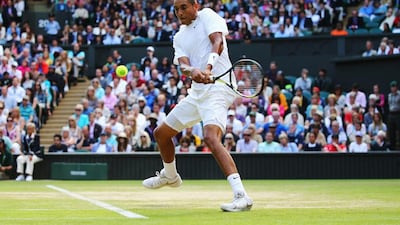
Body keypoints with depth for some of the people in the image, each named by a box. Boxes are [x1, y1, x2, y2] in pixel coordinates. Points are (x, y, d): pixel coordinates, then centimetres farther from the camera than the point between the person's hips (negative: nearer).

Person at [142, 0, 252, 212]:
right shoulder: (179, 37, 15)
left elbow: (217, 42, -19)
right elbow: (183, 64, -3)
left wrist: (208, 68, -38)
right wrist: (193, 72, -28)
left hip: (218, 87, -8)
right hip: (197, 91, 8)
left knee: (211, 138, -31)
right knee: (161, 133, 19)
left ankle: (241, 196, -37)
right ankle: (170, 176, 46)